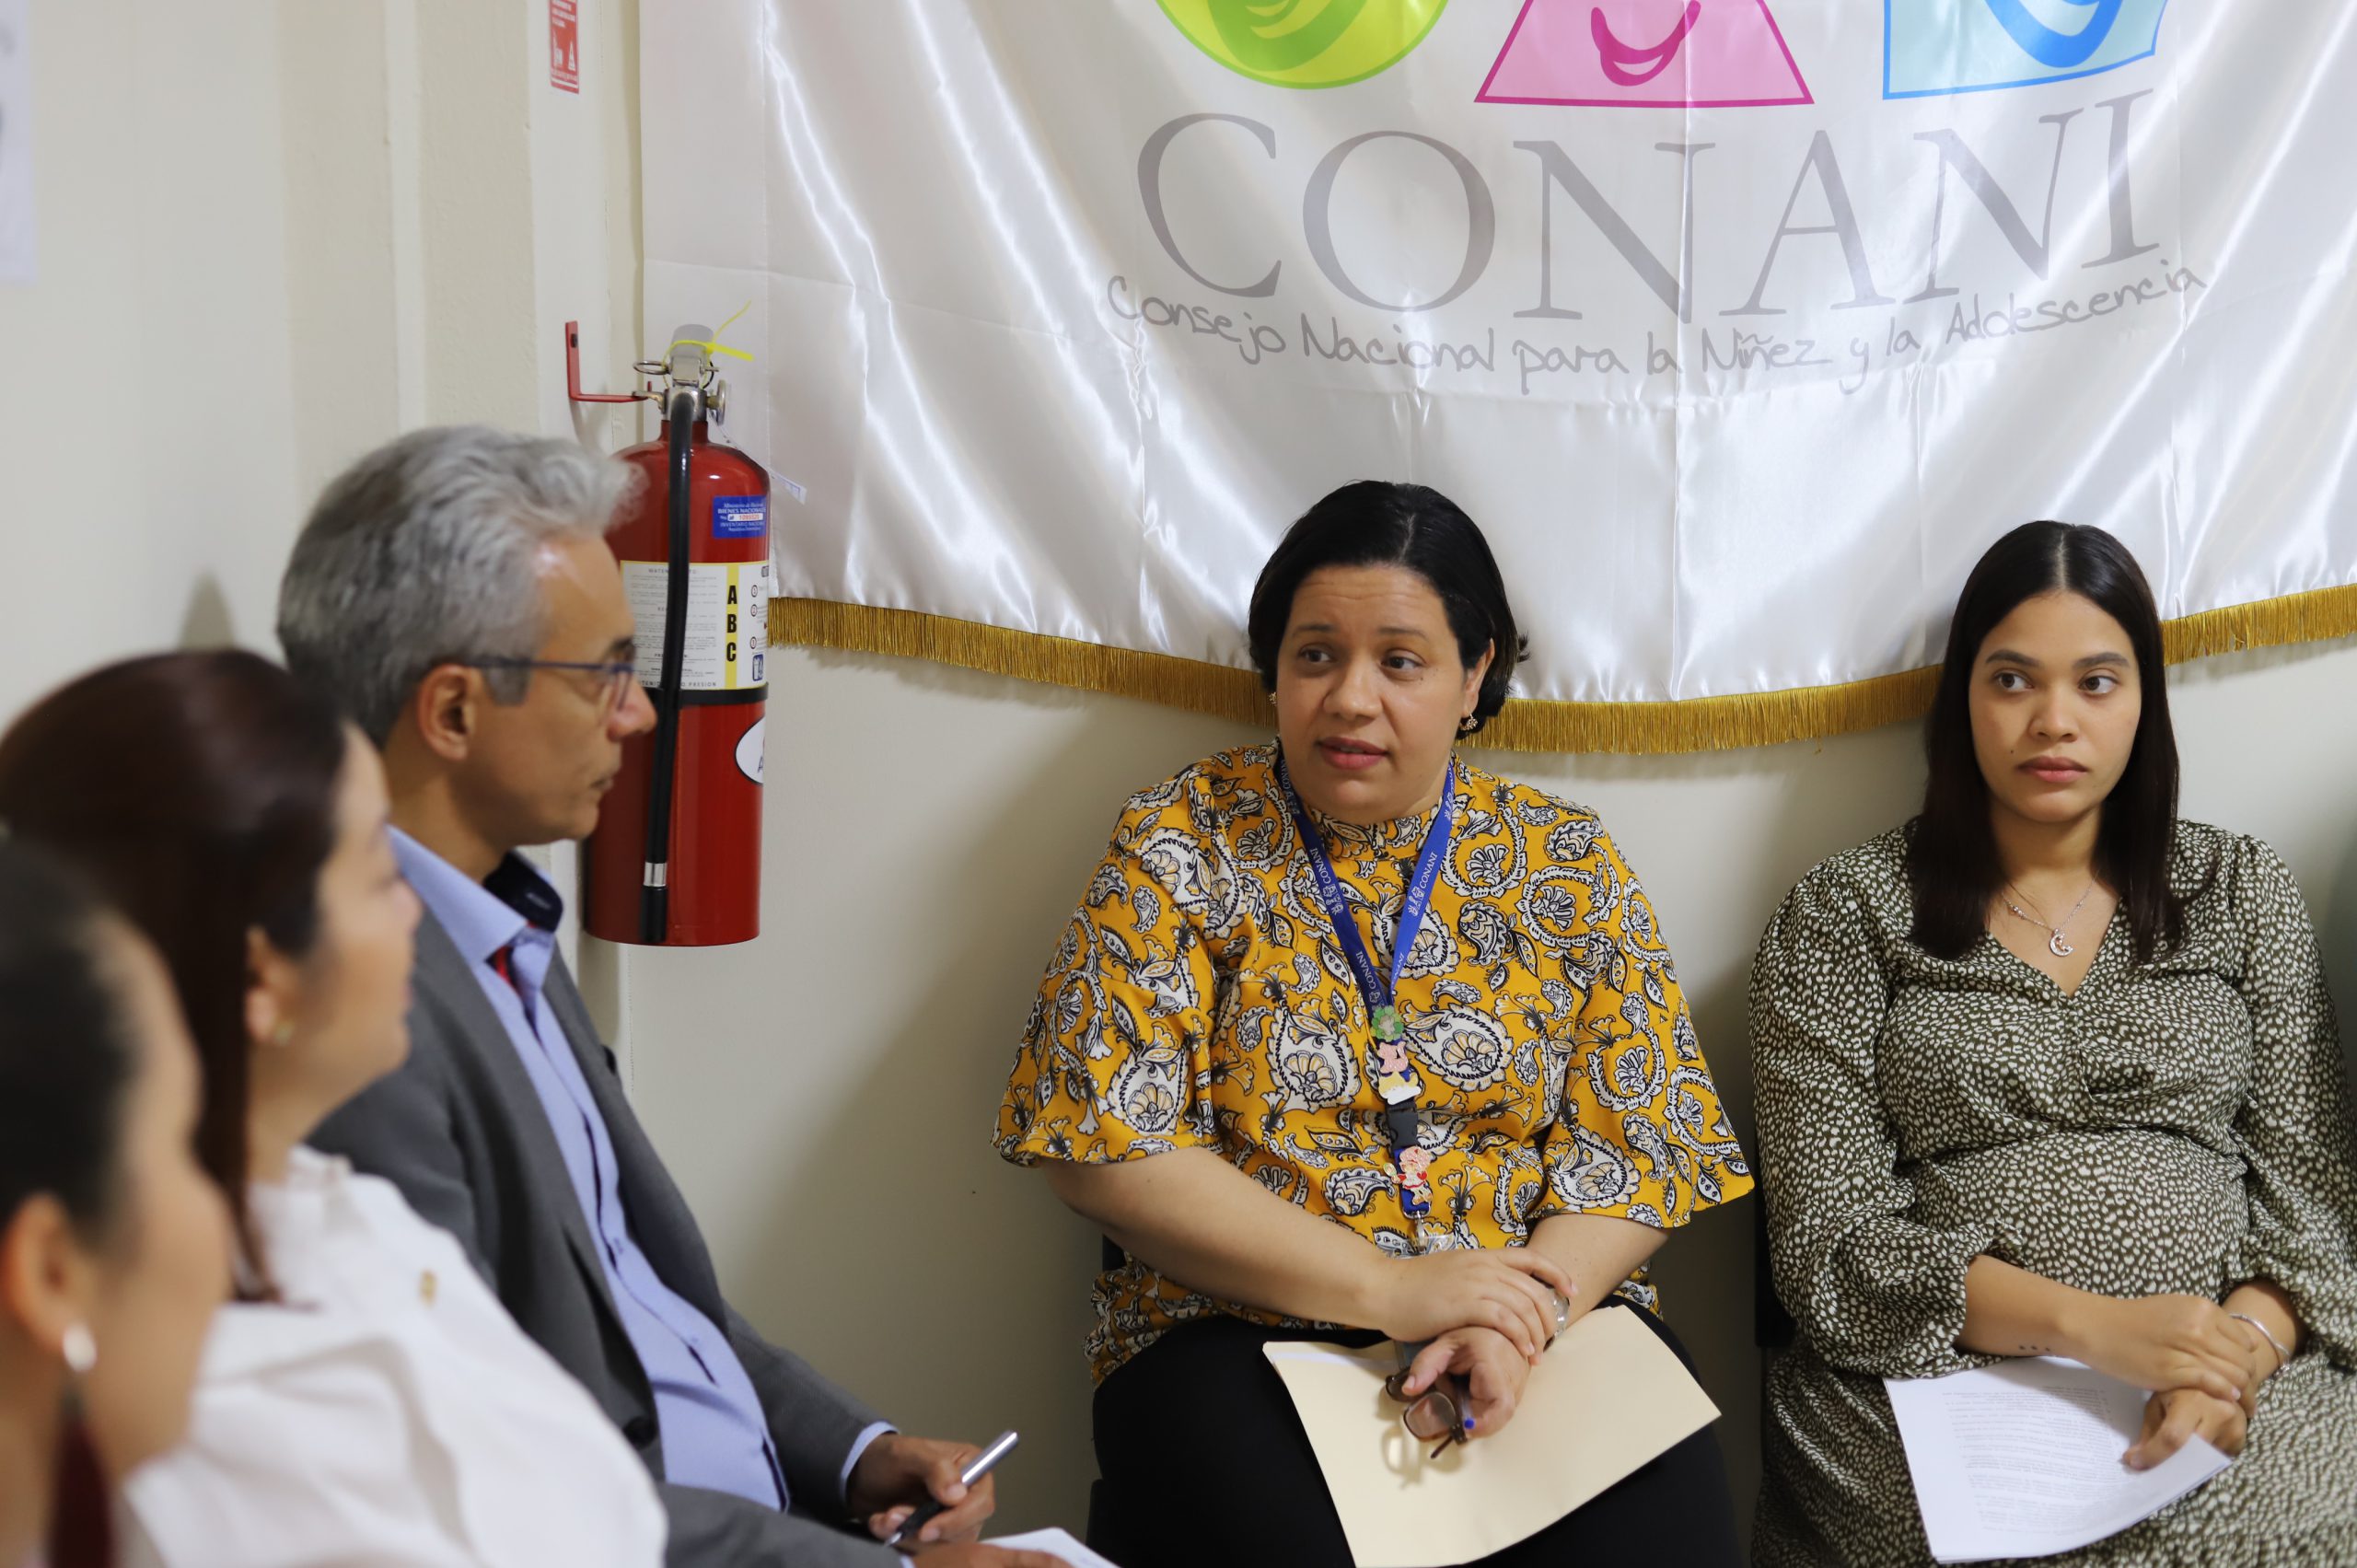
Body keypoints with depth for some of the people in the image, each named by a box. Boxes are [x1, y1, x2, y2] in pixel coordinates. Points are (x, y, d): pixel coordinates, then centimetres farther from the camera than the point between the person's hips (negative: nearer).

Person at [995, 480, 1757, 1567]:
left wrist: (1513, 1326, -16)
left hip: (1543, 1317, 2)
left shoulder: (1571, 868, 9)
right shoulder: (1181, 847, 2)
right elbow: (1103, 1144, -7)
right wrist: (1385, 1289, -14)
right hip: (1240, 1334, -2)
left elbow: (1643, 1148, 5)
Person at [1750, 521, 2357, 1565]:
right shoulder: (1845, 917, 4)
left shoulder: (2242, 890, 13)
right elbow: (1830, 1246, -3)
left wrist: (2241, 1352, -14)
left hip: (2238, 1373, 3)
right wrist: (2094, 1326, -16)